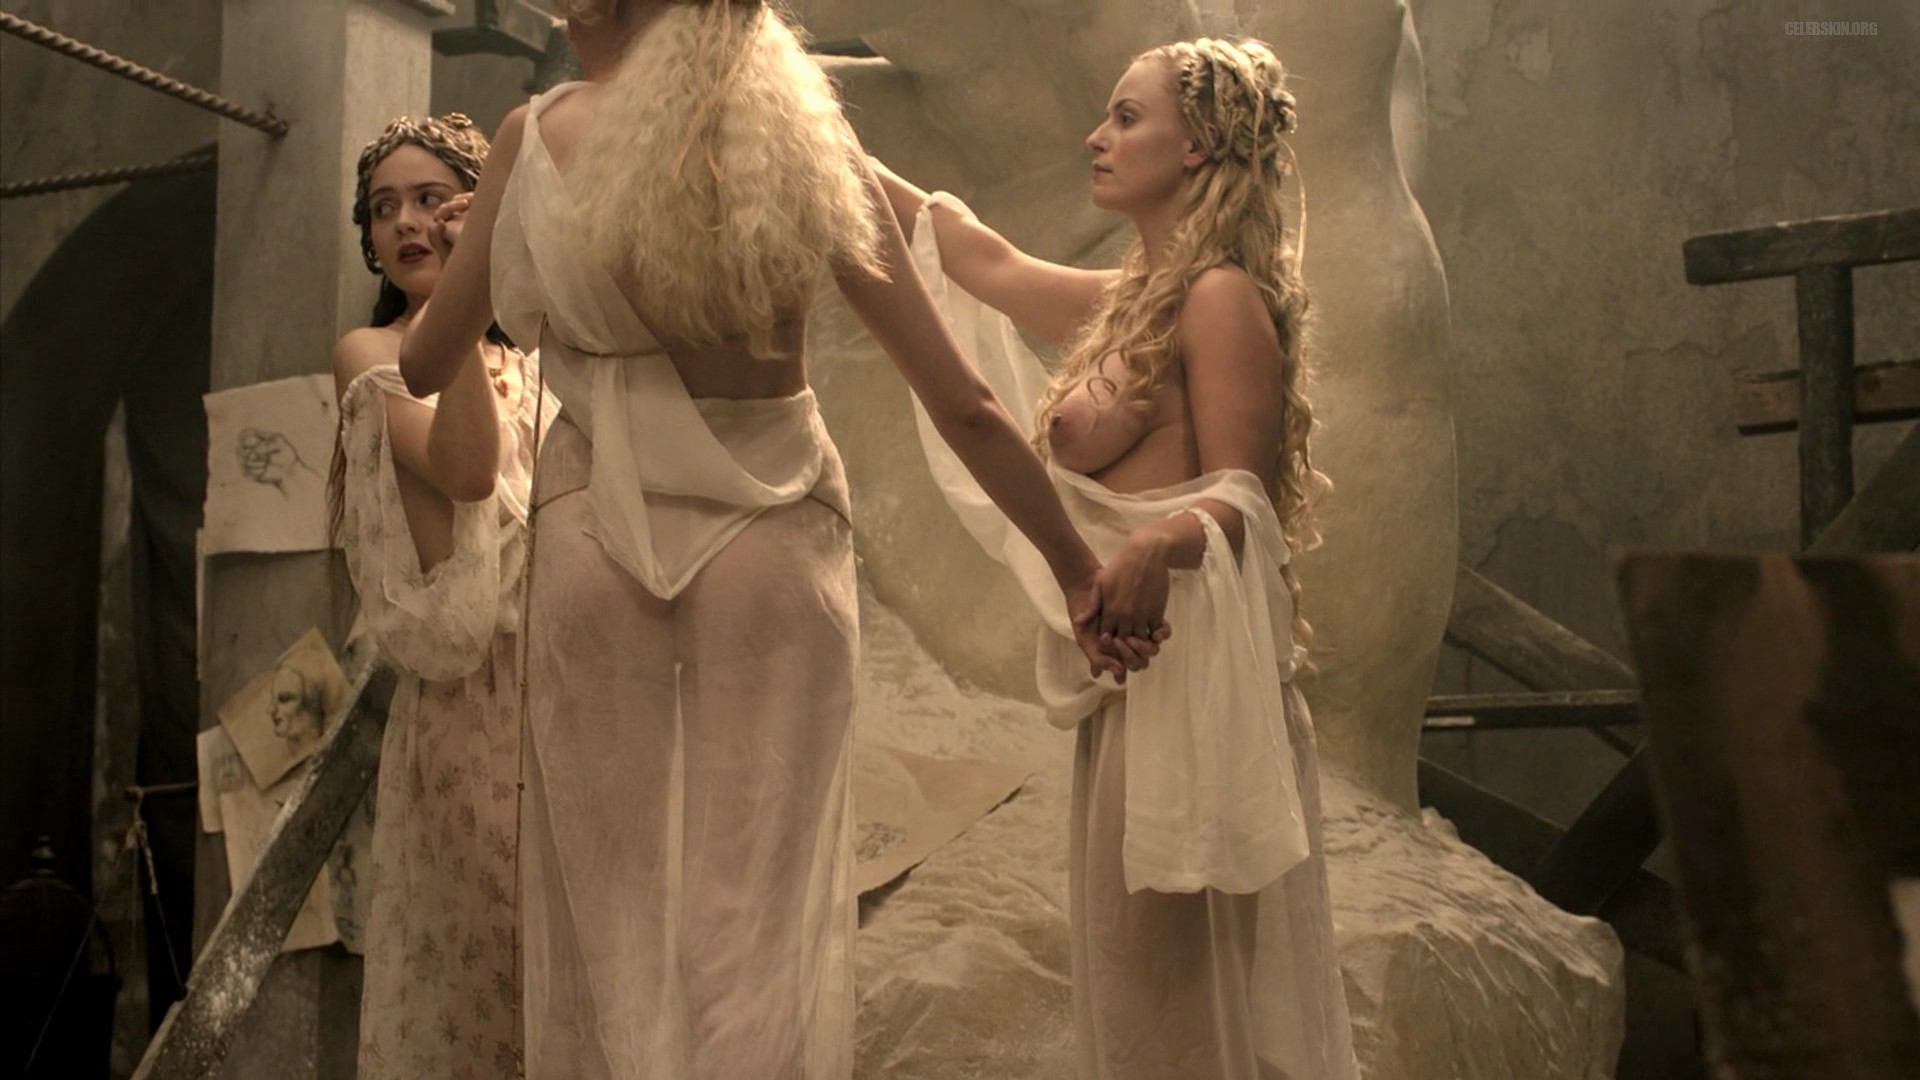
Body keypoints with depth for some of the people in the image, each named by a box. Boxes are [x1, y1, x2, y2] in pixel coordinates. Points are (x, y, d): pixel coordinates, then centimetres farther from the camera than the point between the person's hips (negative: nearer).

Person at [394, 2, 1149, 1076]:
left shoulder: (539, 136, -6)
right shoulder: (804, 140, -4)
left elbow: (426, 368, 6)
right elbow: (964, 404, -4)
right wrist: (1077, 566, 5)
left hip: (599, 535, 0)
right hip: (774, 536, 1)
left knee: (609, 909, 11)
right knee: (761, 913, 8)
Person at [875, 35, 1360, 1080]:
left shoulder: (1223, 298, -10)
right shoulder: (1131, 299, 17)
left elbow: (1240, 497, -16)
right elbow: (988, 262, 27)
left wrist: (1157, 544, -37)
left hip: (1190, 670, -9)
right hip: (1127, 674, 9)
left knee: (1182, 972, -6)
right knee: (1131, 963, 12)